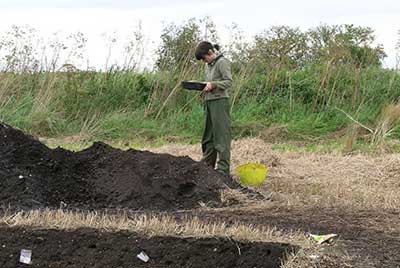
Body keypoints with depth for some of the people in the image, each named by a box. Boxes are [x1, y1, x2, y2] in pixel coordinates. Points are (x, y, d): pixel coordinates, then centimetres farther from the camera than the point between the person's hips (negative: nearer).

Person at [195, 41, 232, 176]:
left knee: (221, 135, -6)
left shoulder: (222, 62, -7)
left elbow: (229, 82, -13)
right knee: (208, 135, 12)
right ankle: (207, 165, 19)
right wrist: (204, 86, 5)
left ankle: (223, 168, -4)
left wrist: (213, 85, -23)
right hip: (209, 102, 9)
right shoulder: (208, 65, 18)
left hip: (220, 102, -9)